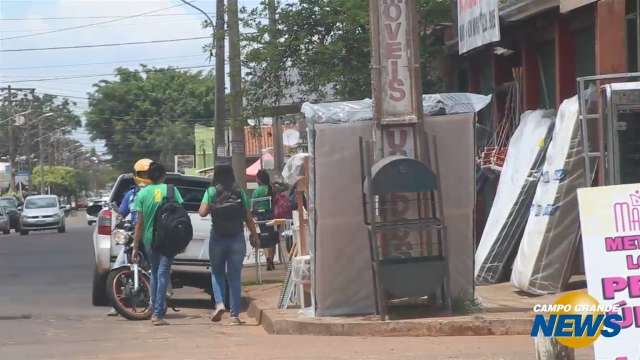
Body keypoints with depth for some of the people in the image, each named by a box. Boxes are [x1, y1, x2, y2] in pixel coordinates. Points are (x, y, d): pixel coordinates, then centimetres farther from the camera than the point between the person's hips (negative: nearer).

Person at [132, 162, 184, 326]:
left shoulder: (143, 193, -1)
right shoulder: (170, 190, -3)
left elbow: (139, 222, 0)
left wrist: (135, 247, 4)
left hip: (149, 239, 2)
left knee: (155, 273, 19)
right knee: (163, 274, -2)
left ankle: (155, 310, 20)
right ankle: (158, 313, -10)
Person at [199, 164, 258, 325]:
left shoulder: (212, 192, -3)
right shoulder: (240, 193, 3)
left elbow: (202, 212, -11)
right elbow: (248, 217, 3)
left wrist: (211, 207, 9)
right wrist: (254, 235, 13)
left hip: (218, 238, -1)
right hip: (237, 239, 1)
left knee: (217, 273, 16)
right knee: (235, 277, 6)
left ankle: (219, 303, -6)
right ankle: (235, 314, 4)